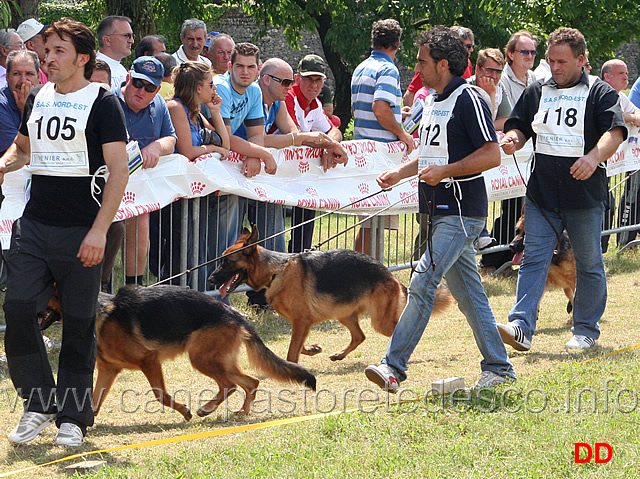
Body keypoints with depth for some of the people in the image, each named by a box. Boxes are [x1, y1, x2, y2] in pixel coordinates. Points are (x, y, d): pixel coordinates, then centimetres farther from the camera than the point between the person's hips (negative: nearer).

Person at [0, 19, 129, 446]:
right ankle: (39, 404, 9)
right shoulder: (38, 98, 13)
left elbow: (119, 170, -9)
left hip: (81, 232, -5)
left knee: (79, 324, 1)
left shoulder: (102, 102, -5)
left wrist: (99, 230, -17)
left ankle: (72, 418, 9)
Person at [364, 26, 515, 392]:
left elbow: (492, 155, -17)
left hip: (462, 211, -10)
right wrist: (399, 173, 14)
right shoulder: (434, 103, 17)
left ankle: (394, 366, -18)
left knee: (423, 282, -16)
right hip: (440, 210, 10)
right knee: (467, 292, 11)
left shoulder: (468, 100, -12)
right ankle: (498, 366, 17)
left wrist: (445, 172, -22)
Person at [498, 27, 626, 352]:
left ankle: (586, 330, 18)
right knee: (534, 259, -6)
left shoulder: (600, 93, 0)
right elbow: (519, 127, 18)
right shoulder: (536, 92, 13)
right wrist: (513, 139, -7)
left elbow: (614, 133, -12)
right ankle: (521, 326, -12)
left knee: (589, 264, 7)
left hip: (585, 195, -3)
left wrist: (594, 157, -31)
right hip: (541, 193, 3)